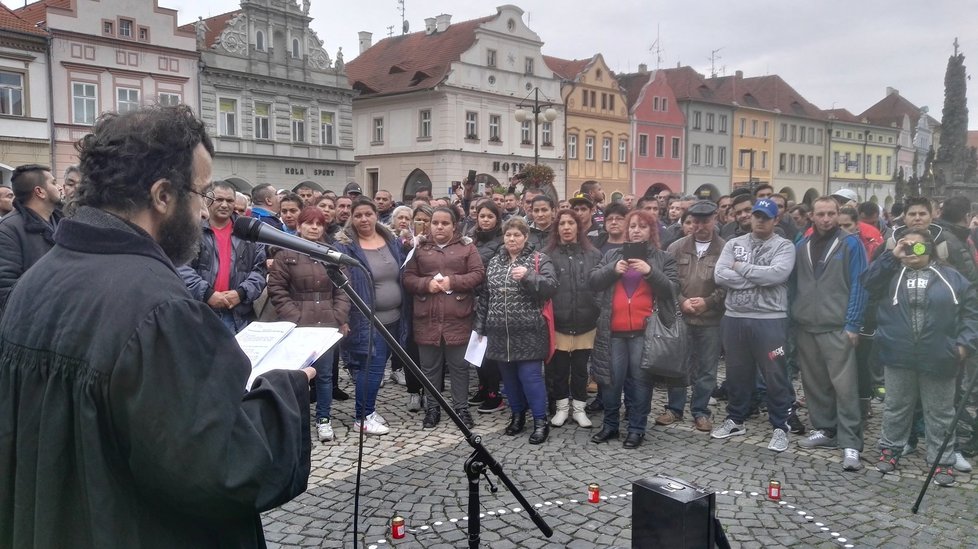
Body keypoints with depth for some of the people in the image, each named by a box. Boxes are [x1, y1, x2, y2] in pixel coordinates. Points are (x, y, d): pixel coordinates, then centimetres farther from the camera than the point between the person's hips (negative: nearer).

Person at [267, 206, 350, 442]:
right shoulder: (286, 255, 0)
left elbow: (342, 290, 10)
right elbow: (277, 290, -2)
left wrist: (340, 318, -1)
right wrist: (294, 317, -10)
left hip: (328, 324, 2)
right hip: (298, 325, -2)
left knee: (325, 373, 7)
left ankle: (323, 419, 19)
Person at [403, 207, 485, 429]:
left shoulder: (467, 246, 4)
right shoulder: (420, 248, 9)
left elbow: (478, 274, -3)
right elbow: (407, 278, 6)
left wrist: (453, 281, -15)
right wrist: (426, 283, -13)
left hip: (458, 318, -2)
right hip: (427, 318, 2)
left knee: (459, 365, 7)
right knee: (429, 366, 10)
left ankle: (461, 407, 20)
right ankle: (432, 408, 23)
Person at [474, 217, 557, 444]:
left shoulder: (539, 260, -1)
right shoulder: (494, 262, 12)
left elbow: (551, 287, -13)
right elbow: (485, 296, 14)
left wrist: (528, 276, -26)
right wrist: (480, 326, 13)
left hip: (528, 332, -5)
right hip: (500, 332, 5)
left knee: (530, 375, -6)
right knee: (508, 376, 12)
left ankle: (541, 421, 6)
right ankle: (517, 415, 28)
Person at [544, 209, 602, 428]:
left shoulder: (593, 255, 4)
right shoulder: (549, 254, 0)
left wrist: (598, 315, -2)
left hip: (585, 321, 1)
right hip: (558, 321, -1)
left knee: (581, 367, 11)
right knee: (559, 367, 9)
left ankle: (579, 408, 25)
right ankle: (562, 407, 25)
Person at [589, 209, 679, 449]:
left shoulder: (663, 258, 8)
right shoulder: (612, 255, 13)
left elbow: (671, 289, -3)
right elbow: (593, 282, 4)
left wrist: (650, 272, -18)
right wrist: (613, 269, -12)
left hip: (644, 331, -2)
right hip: (614, 331, 2)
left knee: (640, 380, 2)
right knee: (611, 380, 7)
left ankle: (637, 429, 14)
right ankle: (610, 425, 22)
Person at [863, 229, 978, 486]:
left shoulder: (952, 278, 4)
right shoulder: (891, 274, 6)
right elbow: (868, 281, -13)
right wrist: (892, 256, -13)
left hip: (938, 359, 0)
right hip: (899, 357, 1)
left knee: (939, 412, 11)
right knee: (896, 407, 15)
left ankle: (942, 460, 23)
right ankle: (890, 448, 30)